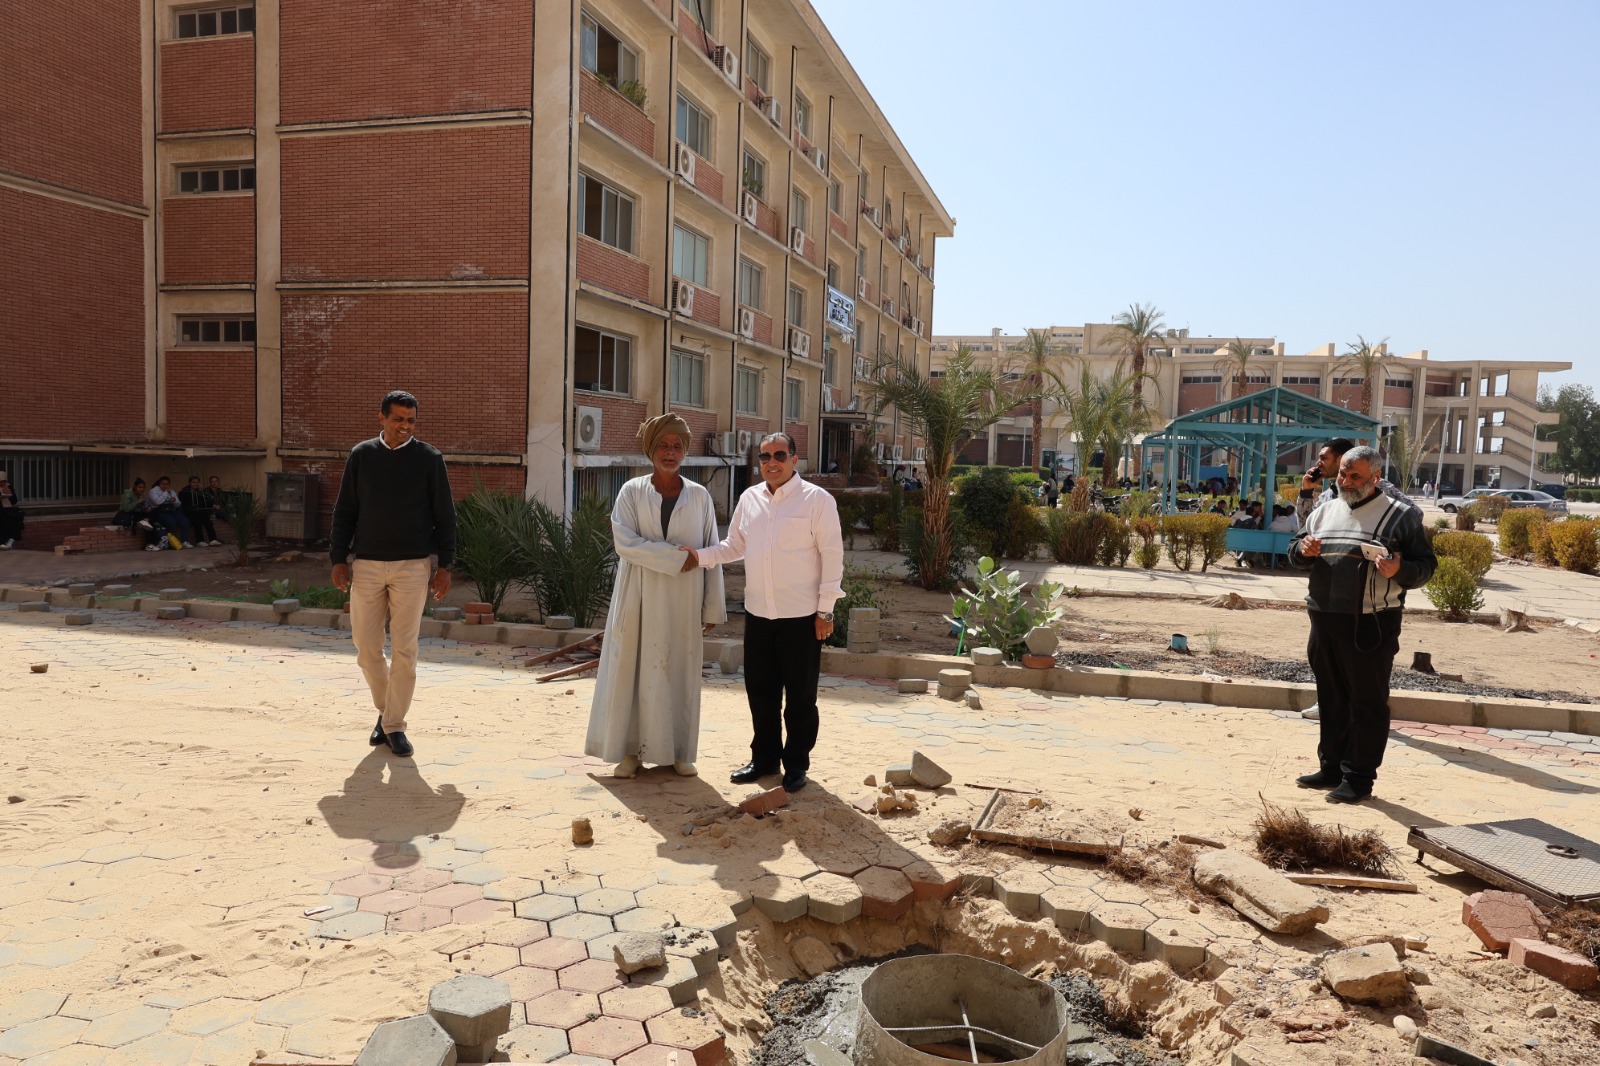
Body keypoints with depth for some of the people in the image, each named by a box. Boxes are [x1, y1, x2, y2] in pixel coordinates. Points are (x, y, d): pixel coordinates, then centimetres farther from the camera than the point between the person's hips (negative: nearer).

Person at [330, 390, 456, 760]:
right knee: (366, 649, 4)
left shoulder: (429, 458, 2)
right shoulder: (361, 455, 7)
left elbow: (444, 516, 3)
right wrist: (339, 558, 2)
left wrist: (445, 564, -2)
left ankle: (394, 724, 10)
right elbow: (344, 511, 10)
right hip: (366, 566, 2)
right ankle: (386, 709, 26)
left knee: (404, 650, -1)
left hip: (413, 567, -2)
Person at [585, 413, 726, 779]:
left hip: (683, 601, 1)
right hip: (640, 598, -1)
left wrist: (712, 607, 1)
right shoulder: (632, 492, 1)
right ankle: (630, 750, 12)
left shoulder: (699, 496, 5)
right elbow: (625, 542, -11)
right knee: (634, 670, 2)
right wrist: (676, 557, -17)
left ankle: (678, 751, 17)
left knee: (679, 672, 6)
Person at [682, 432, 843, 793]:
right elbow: (734, 546, 16)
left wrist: (825, 610, -11)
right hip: (757, 613, 5)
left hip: (801, 615, -5)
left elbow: (832, 555, -8)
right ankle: (764, 758, 30)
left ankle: (796, 764, 22)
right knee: (760, 691, 14)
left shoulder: (816, 499, -8)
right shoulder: (749, 498, 8)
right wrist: (700, 556, -2)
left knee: (800, 695, 7)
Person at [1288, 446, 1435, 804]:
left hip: (1371, 624, -6)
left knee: (1367, 701, 0)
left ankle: (1359, 777, 8)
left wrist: (1400, 570, -23)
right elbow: (1295, 549, 19)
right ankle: (1331, 767, 27)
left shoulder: (1401, 515, 0)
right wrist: (1303, 550, -4)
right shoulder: (1325, 511, 15)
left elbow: (1425, 565, -2)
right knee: (1331, 698, 15)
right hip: (1324, 618, 6)